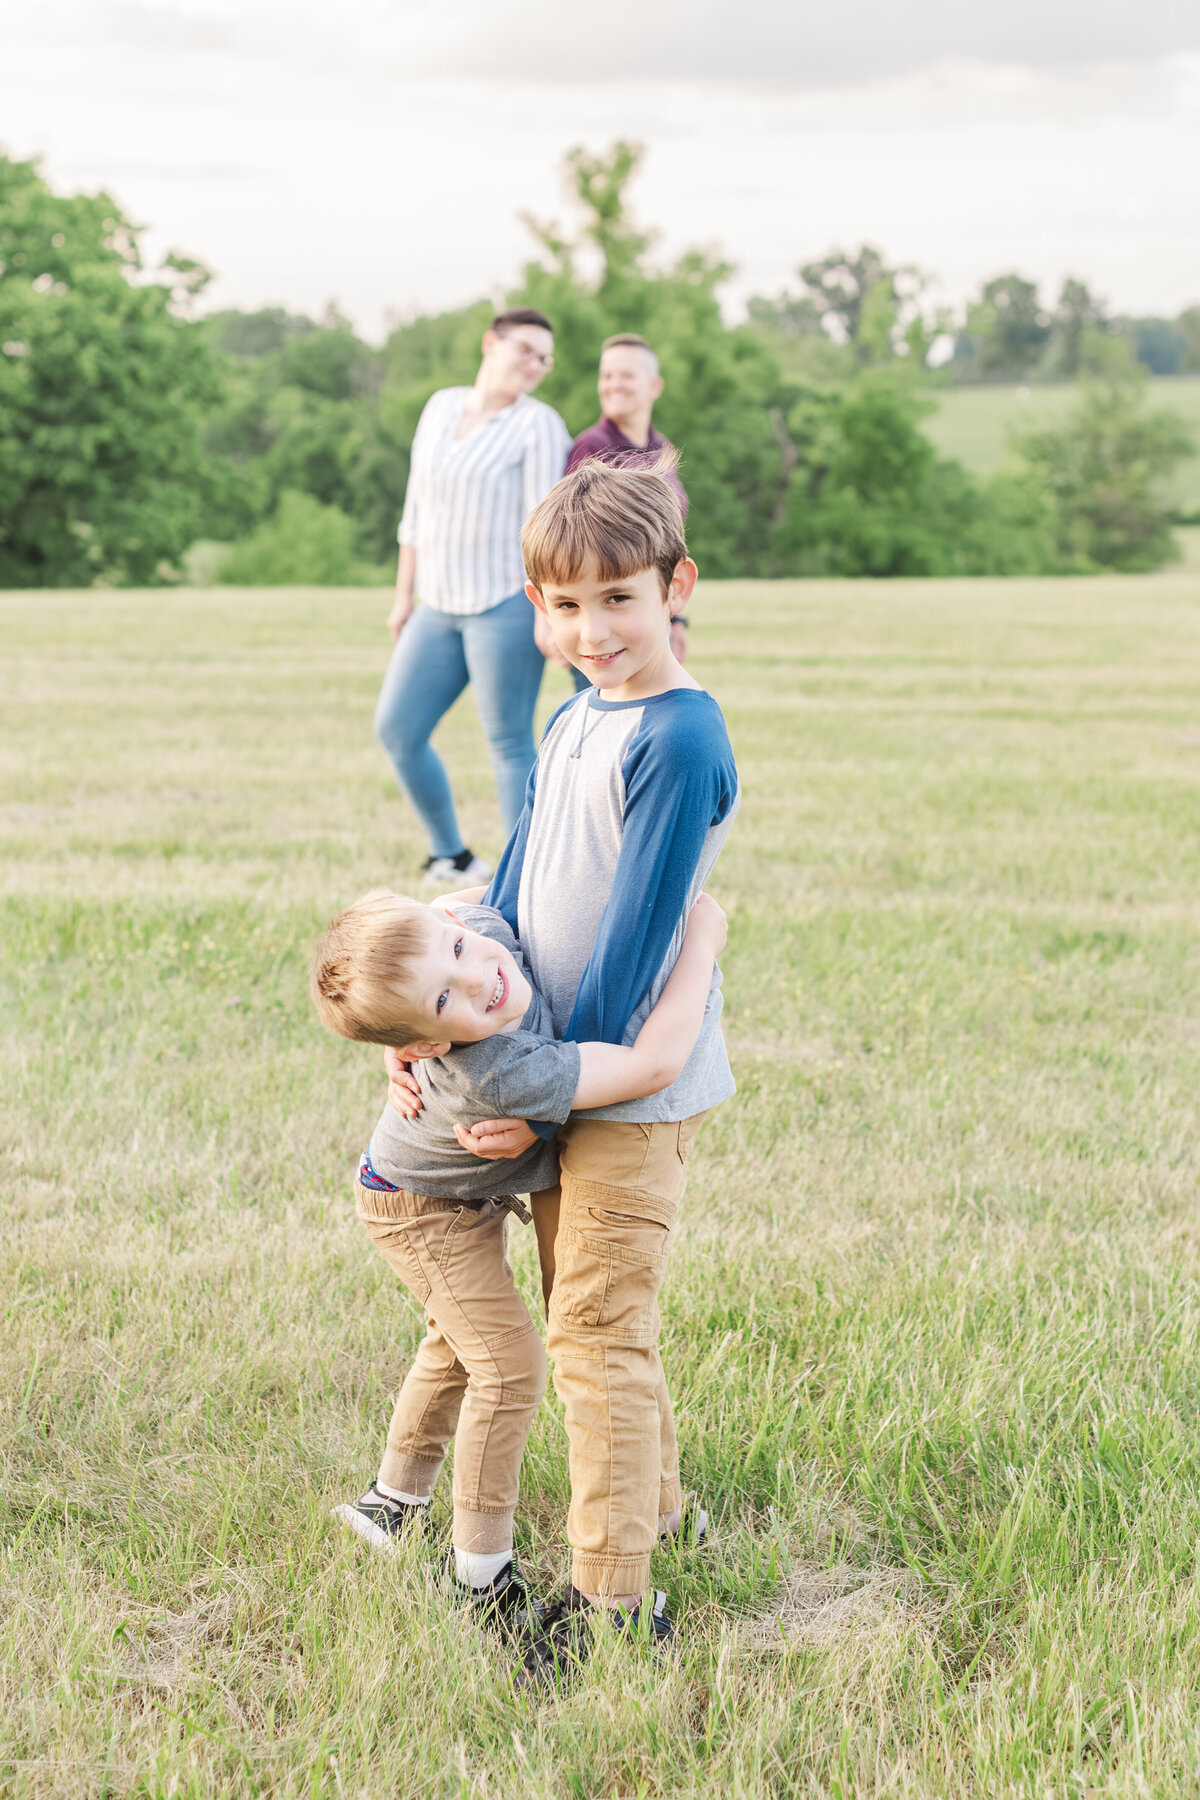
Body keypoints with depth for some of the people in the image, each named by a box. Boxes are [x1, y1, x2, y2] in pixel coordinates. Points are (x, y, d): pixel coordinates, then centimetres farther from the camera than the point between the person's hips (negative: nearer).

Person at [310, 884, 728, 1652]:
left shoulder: (481, 922, -30)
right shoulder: (501, 1074, -48)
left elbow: (450, 903, -2)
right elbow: (655, 1065, -49)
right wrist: (702, 940, -42)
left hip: (468, 1189, 9)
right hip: (425, 1209, -9)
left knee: (458, 1344, 23)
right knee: (510, 1363, -13)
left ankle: (394, 1505, 44)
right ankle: (484, 1575, 0)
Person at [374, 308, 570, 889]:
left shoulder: (540, 424, -7)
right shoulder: (442, 408, 12)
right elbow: (419, 507, 15)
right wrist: (404, 596, 14)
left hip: (509, 602, -7)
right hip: (443, 607, 7)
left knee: (508, 743, -4)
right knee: (396, 730, 3)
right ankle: (453, 857, 20)